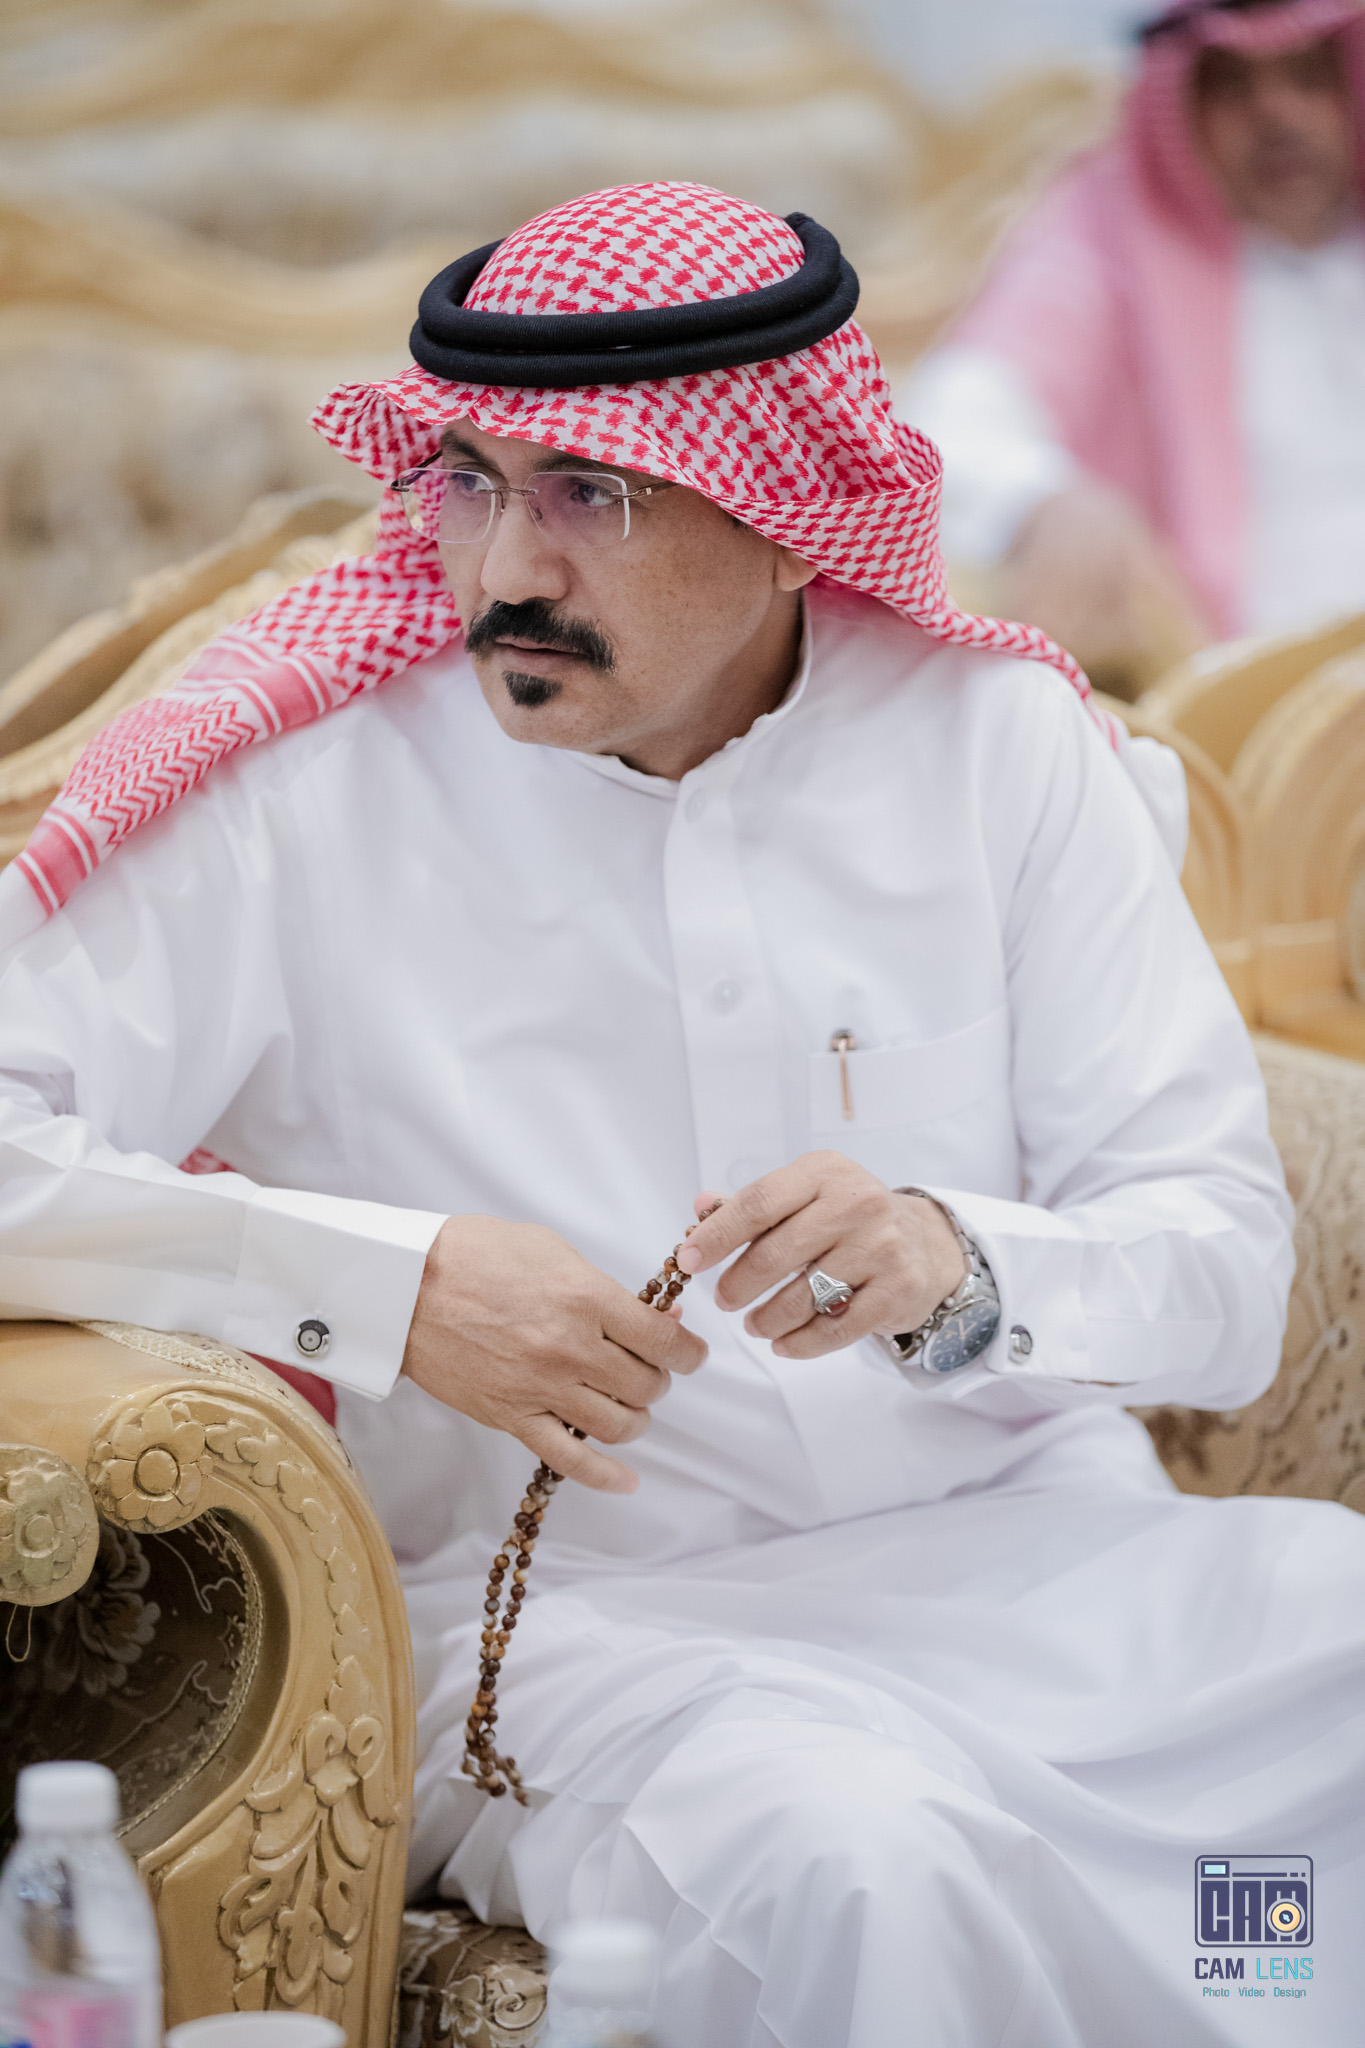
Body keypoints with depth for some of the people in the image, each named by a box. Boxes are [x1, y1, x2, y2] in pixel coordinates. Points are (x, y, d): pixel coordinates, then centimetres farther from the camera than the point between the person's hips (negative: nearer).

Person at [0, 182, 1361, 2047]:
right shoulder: (307, 794, -2)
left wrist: (960, 1268, -21)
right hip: (584, 1609, -4)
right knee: (853, 1868, -36)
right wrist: (392, 1284, -19)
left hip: (1040, 1543, 4)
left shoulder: (1003, 745, 5)